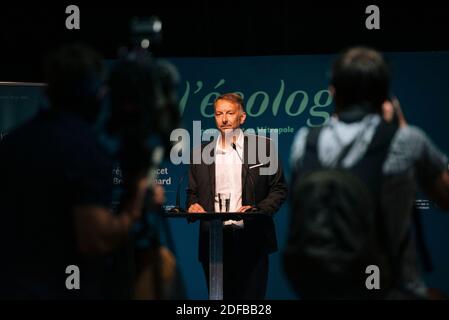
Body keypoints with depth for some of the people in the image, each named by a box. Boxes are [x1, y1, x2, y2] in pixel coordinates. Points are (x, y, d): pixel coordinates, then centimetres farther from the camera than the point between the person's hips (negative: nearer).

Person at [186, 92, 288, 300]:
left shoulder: (262, 146, 6)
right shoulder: (201, 153, 13)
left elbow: (279, 189, 6)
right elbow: (193, 192, 21)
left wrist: (258, 210, -10)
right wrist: (193, 205, -2)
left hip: (251, 241, -2)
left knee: (251, 297, -4)